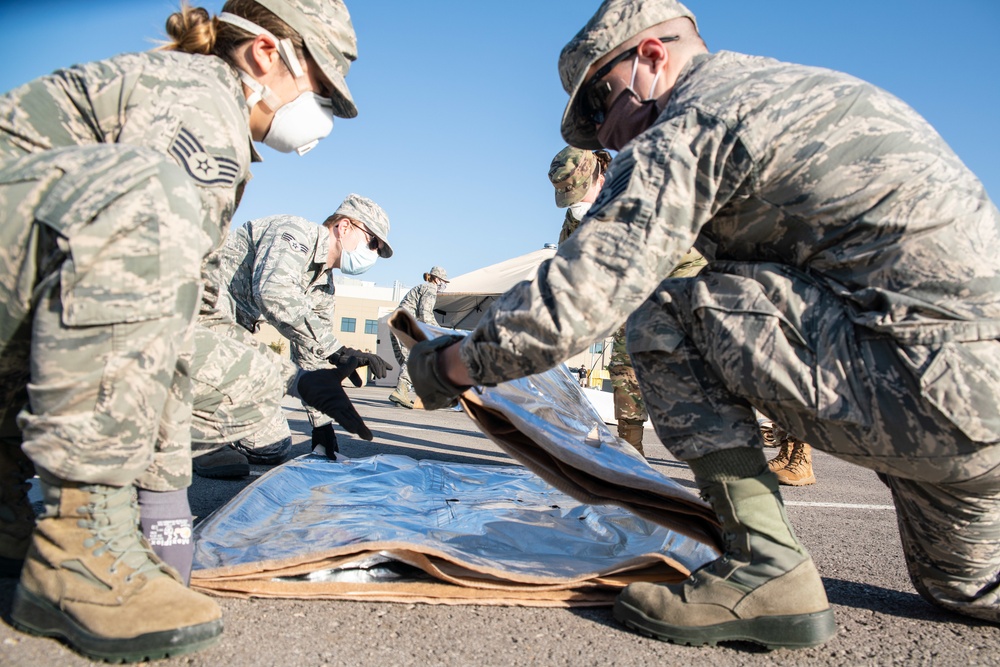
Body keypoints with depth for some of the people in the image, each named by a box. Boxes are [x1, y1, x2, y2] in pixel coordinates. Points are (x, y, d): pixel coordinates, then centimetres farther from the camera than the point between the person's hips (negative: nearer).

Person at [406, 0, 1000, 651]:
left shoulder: (684, 131, -9)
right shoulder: (807, 87, 21)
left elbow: (573, 302, -15)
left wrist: (452, 362, 2)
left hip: (943, 386, -10)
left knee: (663, 316, -7)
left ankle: (767, 567, -7)